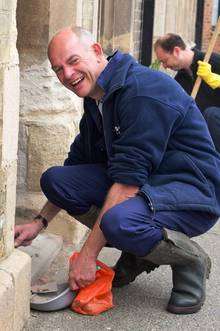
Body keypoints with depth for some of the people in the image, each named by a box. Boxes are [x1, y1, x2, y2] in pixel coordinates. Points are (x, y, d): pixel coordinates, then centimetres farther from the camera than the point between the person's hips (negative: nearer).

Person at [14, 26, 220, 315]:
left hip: (194, 192, -9)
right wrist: (39, 222, 11)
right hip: (146, 186, 9)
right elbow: (76, 164, 20)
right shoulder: (96, 101, 9)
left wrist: (87, 254, -24)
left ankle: (191, 261, -7)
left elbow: (128, 179, -27)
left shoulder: (144, 91, -22)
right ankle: (138, 253, 5)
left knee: (118, 221, -39)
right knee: (54, 179, -4)